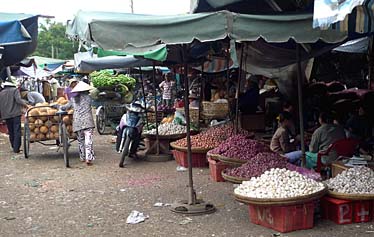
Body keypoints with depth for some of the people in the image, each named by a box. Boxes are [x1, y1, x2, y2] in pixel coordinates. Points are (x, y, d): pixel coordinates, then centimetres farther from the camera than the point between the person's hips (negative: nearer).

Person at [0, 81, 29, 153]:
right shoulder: (15, 90, 1)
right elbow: (18, 100, -16)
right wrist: (25, 105, -11)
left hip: (6, 115, 4)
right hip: (15, 114, -4)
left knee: (11, 132, 14)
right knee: (17, 132, -4)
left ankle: (14, 147, 21)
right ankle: (16, 148, -9)